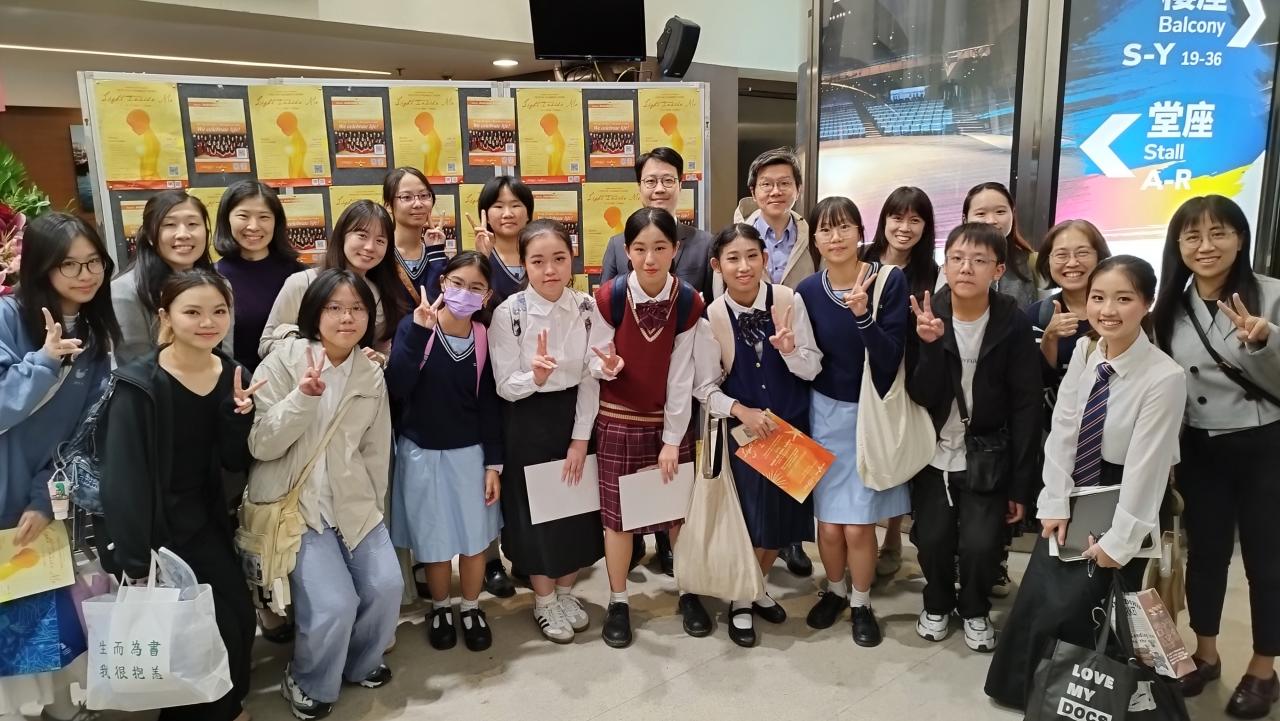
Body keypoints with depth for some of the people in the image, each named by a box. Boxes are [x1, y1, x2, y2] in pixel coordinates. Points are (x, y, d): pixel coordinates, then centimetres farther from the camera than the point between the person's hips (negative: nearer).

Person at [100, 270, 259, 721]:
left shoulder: (233, 375, -1)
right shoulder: (139, 385, -19)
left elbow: (236, 463, 0)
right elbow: (123, 479, -19)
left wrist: (238, 412, -18)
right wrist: (135, 565, -20)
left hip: (205, 518, 6)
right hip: (155, 526, -5)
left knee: (241, 616, 6)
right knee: (217, 628, -6)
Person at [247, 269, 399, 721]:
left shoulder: (372, 374, 4)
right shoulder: (283, 362, -9)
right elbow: (260, 446, -14)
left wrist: (374, 507, 10)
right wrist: (303, 397, -27)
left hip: (354, 503, 4)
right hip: (296, 502, -4)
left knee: (386, 586, -6)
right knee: (334, 603, -15)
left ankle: (361, 663, 26)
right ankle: (308, 684, 16)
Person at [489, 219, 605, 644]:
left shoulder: (587, 308, -7)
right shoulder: (508, 313, -16)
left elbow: (590, 378, -4)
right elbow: (505, 387, -14)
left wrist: (580, 439, -7)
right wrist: (535, 377, -35)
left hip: (575, 416, 3)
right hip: (527, 423, -3)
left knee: (576, 506, 12)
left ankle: (566, 592, 34)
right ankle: (544, 601, 28)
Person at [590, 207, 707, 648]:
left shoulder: (689, 302, -10)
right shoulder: (609, 298, -13)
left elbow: (682, 375, -8)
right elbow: (596, 364, -5)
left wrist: (672, 439, -7)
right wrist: (607, 366, -29)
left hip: (671, 420, 1)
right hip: (618, 422, -1)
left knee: (680, 509, 9)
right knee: (617, 513, 6)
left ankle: (689, 593, 30)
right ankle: (618, 602, 24)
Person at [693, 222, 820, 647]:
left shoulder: (789, 301, -11)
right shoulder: (712, 316, -12)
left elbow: (812, 370, -7)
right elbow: (706, 388, -6)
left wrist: (790, 350, -26)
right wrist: (740, 410, -21)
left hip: (791, 424, 2)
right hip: (745, 428, -2)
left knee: (785, 515, 12)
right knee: (754, 518, 2)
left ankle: (758, 588, 39)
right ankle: (740, 601, 28)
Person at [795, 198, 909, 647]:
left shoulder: (890, 281, -12)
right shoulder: (807, 291, -5)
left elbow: (891, 358, -19)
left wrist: (863, 316, -31)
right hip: (825, 412, 2)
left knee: (858, 525, -1)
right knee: (828, 523, 6)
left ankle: (861, 603, 25)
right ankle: (834, 591, 34)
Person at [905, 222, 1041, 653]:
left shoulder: (1013, 324, -11)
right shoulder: (927, 317, -9)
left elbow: (1026, 407, -7)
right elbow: (921, 396, -15)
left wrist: (1021, 484, -7)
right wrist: (931, 344, -32)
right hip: (932, 453, 1)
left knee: (980, 544, -9)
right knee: (932, 538, 1)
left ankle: (975, 610, 23)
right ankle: (937, 604, 33)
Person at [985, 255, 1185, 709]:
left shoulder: (1165, 377, -22)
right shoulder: (1083, 352, -6)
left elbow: (1145, 464, -19)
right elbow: (1062, 430, -4)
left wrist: (1119, 540, -15)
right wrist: (1055, 503, -6)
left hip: (1125, 503, -4)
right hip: (1075, 494, 5)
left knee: (1078, 611, -3)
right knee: (1036, 600, 5)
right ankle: (1023, 690, 28)